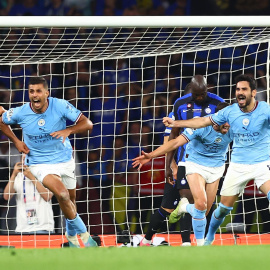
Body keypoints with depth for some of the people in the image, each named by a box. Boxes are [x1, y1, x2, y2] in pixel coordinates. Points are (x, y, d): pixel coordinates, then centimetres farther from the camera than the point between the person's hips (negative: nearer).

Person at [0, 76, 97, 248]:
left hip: (65, 159, 2)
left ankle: (72, 235, 43)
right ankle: (82, 231, -5)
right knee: (62, 194, -25)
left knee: (71, 200, 15)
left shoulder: (60, 106, -17)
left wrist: (68, 130, -35)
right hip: (40, 163, -2)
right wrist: (16, 141, -5)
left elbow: (87, 124, -17)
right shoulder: (20, 113, -15)